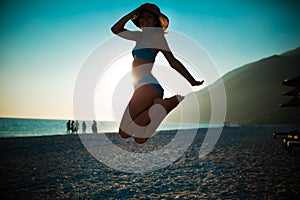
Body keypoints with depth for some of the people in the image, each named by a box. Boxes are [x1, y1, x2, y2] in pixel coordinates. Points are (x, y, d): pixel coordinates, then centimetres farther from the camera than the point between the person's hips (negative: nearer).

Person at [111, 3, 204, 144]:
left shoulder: (156, 34, -1)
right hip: (142, 86, 8)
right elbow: (116, 29, 26)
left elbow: (173, 62, -4)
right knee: (139, 139, -1)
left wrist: (193, 83, -6)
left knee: (124, 132, -15)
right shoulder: (141, 35, 22)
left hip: (147, 85, -8)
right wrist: (134, 12, 20)